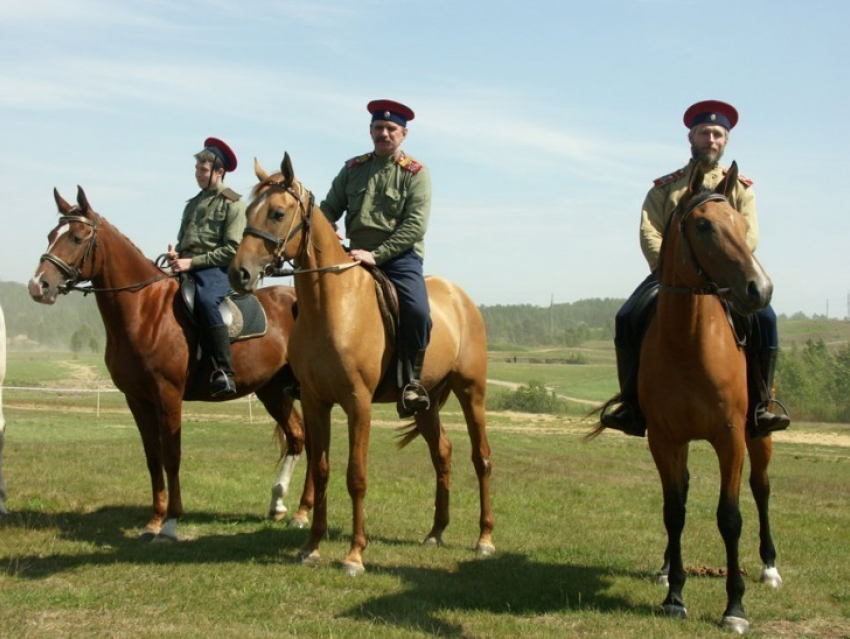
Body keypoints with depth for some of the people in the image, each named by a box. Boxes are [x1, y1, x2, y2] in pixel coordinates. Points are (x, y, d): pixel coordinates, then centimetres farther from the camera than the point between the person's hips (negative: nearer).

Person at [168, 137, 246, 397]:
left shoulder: (233, 204, 1)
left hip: (217, 270, -8)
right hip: (187, 269, 8)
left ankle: (224, 372, -39)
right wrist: (176, 254, 4)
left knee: (205, 300, -38)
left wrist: (192, 262, -15)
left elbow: (232, 250, -9)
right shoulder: (193, 204, 24)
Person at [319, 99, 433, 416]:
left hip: (400, 257, -4)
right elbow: (329, 208, 14)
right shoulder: (352, 169, 12)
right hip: (355, 256, 5)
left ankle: (411, 381, -10)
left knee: (417, 312, -29)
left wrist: (376, 255, -20)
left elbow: (415, 226, -12)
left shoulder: (416, 173, -1)